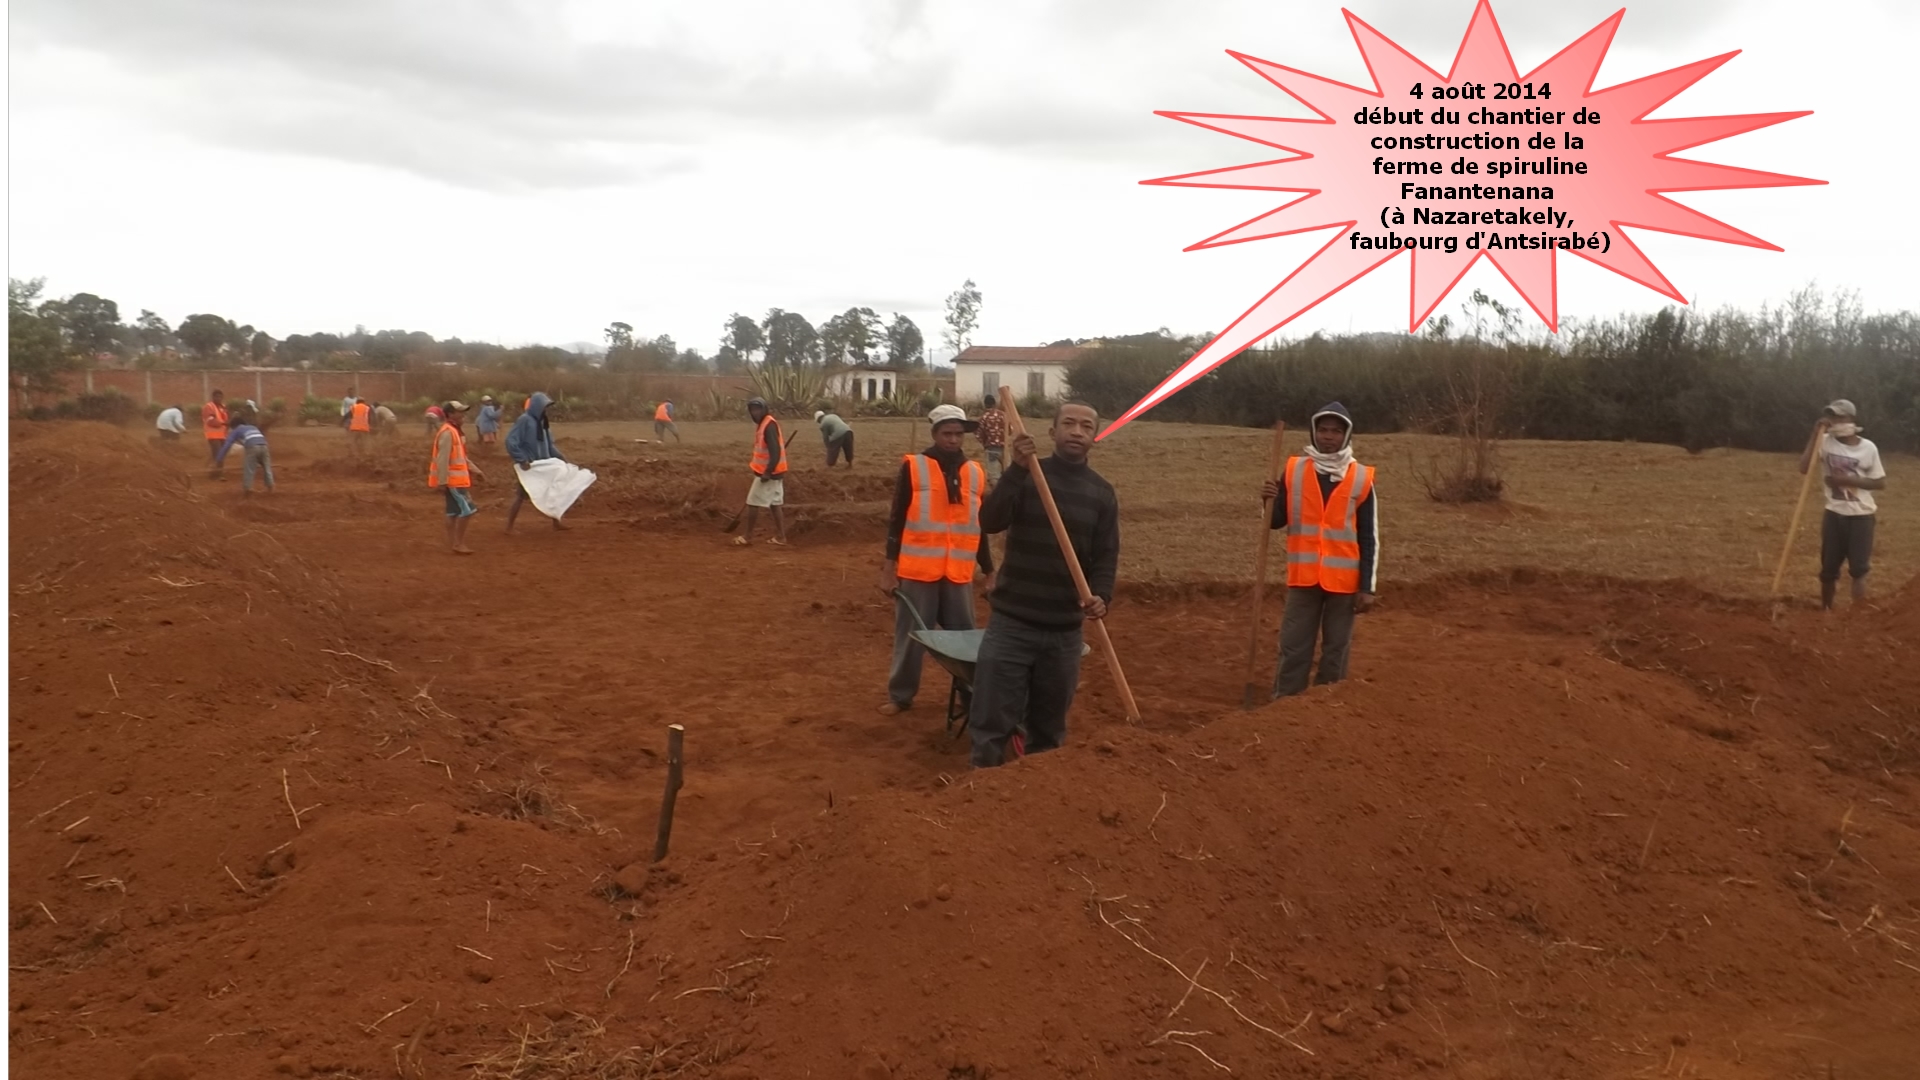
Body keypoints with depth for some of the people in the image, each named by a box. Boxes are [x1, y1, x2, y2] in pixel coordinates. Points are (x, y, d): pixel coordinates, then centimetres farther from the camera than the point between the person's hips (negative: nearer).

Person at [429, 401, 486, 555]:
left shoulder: (455, 431, 14)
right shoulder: (447, 433, -18)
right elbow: (442, 459, -22)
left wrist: (475, 470, 20)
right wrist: (442, 481, -23)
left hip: (456, 478, 10)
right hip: (451, 479, -10)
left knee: (454, 511, 12)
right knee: (466, 509, -9)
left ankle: (452, 543, 17)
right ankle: (458, 544, -4)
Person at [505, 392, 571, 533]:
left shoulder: (542, 422, 9)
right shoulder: (524, 420, -16)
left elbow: (548, 444, 19)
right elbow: (511, 441, -21)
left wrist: (559, 455, 8)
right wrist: (521, 459, -25)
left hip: (542, 466, 8)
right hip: (527, 466, -8)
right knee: (521, 496, -2)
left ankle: (556, 522, 24)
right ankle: (509, 527, 8)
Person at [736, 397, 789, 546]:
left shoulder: (769, 425, -20)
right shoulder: (762, 424, 11)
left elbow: (776, 452, -26)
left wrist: (767, 472, -26)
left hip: (769, 473, -10)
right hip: (773, 472, 10)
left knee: (753, 502, -2)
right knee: (774, 504, 12)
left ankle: (747, 537, 6)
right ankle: (780, 537, 15)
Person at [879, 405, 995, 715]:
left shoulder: (975, 473, 8)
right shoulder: (913, 467, -4)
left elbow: (980, 528, 15)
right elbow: (897, 519, -3)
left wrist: (988, 571, 16)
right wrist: (889, 565, -7)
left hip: (958, 572, 3)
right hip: (917, 570, -3)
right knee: (910, 636, 5)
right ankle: (900, 695, 18)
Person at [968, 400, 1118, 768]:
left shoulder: (1102, 494, 5)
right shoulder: (1025, 475, -2)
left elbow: (1106, 555, 2)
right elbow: (990, 522, -16)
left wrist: (1102, 595, -17)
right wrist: (1016, 470, -27)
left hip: (1064, 630, 2)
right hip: (1011, 621, -2)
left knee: (1049, 730, 14)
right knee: (991, 724, -4)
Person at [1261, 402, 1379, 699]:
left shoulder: (1361, 479, -2)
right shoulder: (1294, 471, 1)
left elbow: (1369, 538, 0)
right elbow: (1276, 522, 6)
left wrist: (1367, 587, -4)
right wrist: (1270, 501, -16)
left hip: (1343, 580, -1)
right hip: (1304, 577, 1)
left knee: (1336, 652, 7)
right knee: (1293, 651, 5)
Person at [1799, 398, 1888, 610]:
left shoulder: (1868, 448, -5)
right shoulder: (1825, 442, -2)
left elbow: (1881, 483, -2)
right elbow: (1804, 468, -17)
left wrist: (1849, 480, -16)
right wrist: (1817, 435, -17)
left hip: (1861, 515, -2)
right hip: (1834, 514, 2)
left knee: (1859, 567, -4)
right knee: (1828, 567, 9)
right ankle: (1825, 609, 24)